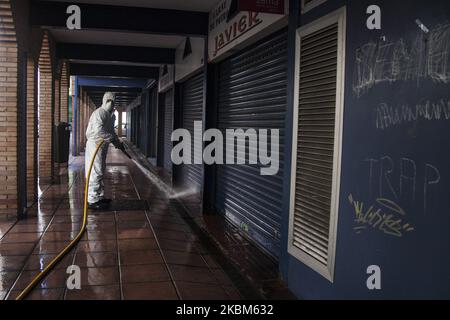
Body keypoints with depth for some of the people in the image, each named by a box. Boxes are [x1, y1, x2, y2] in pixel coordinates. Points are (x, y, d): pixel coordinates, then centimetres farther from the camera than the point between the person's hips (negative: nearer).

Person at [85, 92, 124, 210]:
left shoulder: (110, 115, 14)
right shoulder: (99, 113, -16)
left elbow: (111, 131, 21)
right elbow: (99, 131, -27)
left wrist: (118, 142, 9)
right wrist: (113, 139, -25)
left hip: (102, 146, 10)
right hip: (95, 145, -10)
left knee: (100, 172, 16)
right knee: (95, 173, -7)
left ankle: (100, 197, 26)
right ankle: (92, 201, -2)